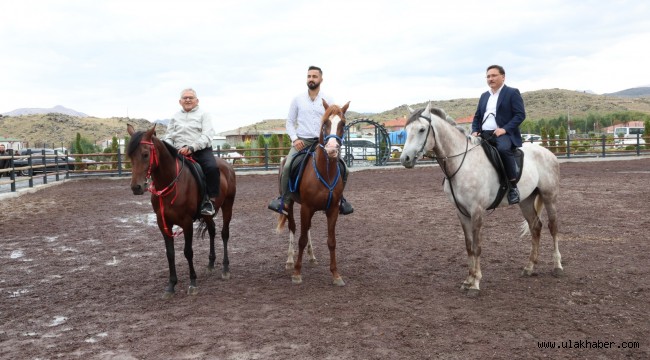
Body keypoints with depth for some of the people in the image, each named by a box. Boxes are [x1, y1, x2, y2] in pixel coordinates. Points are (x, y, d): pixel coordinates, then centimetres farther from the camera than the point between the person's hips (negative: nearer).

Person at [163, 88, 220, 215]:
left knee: (212, 168, -33)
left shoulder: (204, 114, 9)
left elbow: (207, 136, -5)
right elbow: (168, 137, 21)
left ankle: (209, 200, -21)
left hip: (201, 150, -4)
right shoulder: (175, 117, 23)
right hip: (179, 152, 4)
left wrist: (191, 148, -21)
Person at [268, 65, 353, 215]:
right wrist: (294, 139, -7)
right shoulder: (298, 99, 5)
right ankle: (284, 200, -10)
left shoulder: (328, 100, 5)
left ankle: (339, 198, 14)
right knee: (287, 167, -27)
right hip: (302, 141, -1)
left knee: (343, 170, -10)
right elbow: (290, 122, 8)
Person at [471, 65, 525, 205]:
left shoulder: (512, 93, 4)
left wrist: (504, 129, -18)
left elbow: (520, 115, -6)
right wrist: (475, 131, 3)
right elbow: (477, 117, 24)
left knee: (503, 148, -38)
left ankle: (513, 186, -28)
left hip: (504, 134, -7)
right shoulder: (484, 96, 23)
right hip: (484, 135, 7)